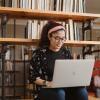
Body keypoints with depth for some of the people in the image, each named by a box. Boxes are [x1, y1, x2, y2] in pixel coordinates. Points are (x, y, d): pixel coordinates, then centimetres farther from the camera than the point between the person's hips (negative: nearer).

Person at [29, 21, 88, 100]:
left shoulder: (66, 52, 10)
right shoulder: (39, 53, -3)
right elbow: (33, 76, -3)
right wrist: (46, 83, -19)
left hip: (65, 87, 4)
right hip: (46, 89, -3)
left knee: (82, 91, -27)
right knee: (59, 94, -37)